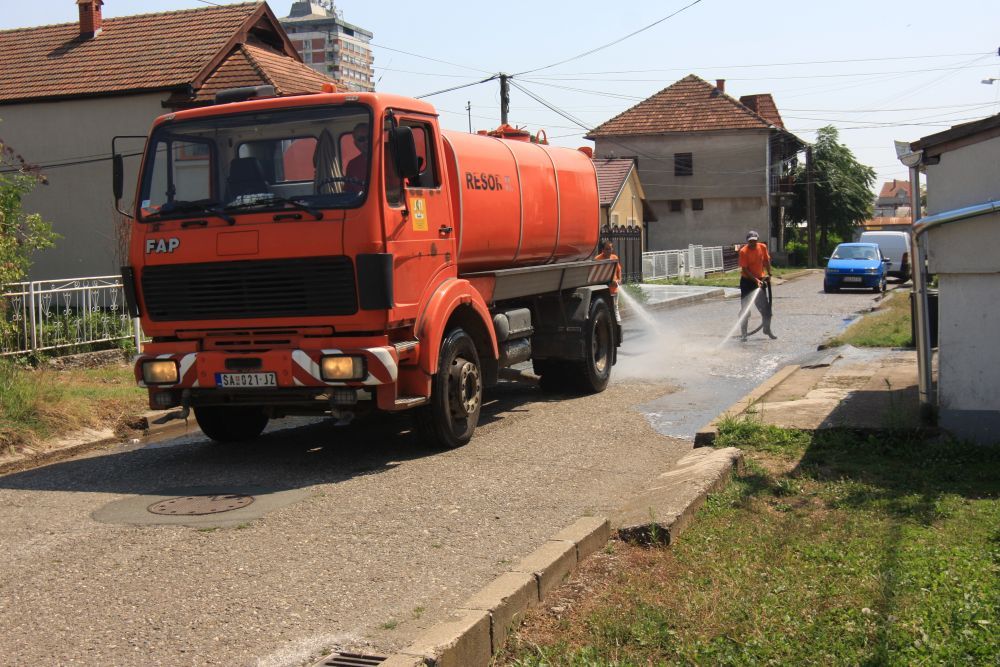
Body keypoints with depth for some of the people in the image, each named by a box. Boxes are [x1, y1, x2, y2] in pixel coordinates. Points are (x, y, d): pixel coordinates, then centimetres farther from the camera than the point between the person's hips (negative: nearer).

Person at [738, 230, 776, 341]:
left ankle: (767, 330, 24)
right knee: (745, 308, -4)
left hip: (760, 279, 4)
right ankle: (743, 334, 2)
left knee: (766, 307, 6)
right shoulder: (743, 251, -18)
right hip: (747, 281, -4)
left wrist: (769, 274, -2)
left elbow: (766, 261, 9)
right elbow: (744, 269, -19)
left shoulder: (763, 247, -5)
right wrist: (756, 280, -26)